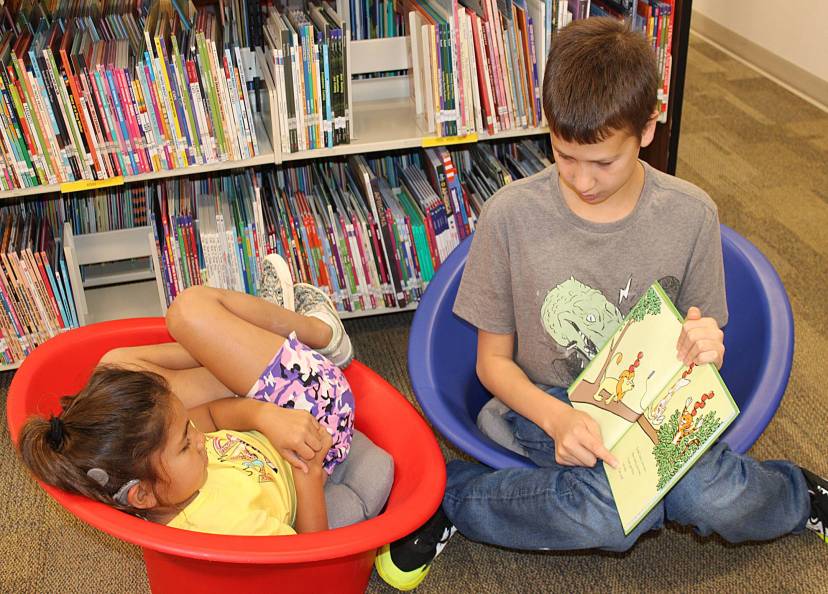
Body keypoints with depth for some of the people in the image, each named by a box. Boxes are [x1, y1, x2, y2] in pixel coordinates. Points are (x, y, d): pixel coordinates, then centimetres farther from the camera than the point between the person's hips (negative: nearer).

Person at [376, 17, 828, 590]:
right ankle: (447, 493, -9)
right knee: (610, 513, -33)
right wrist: (556, 416, -23)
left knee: (713, 497, -29)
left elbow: (700, 344, 7)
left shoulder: (691, 215, -7)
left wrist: (705, 346, -19)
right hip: (541, 409, -2)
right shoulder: (511, 215, -12)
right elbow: (494, 360, -4)